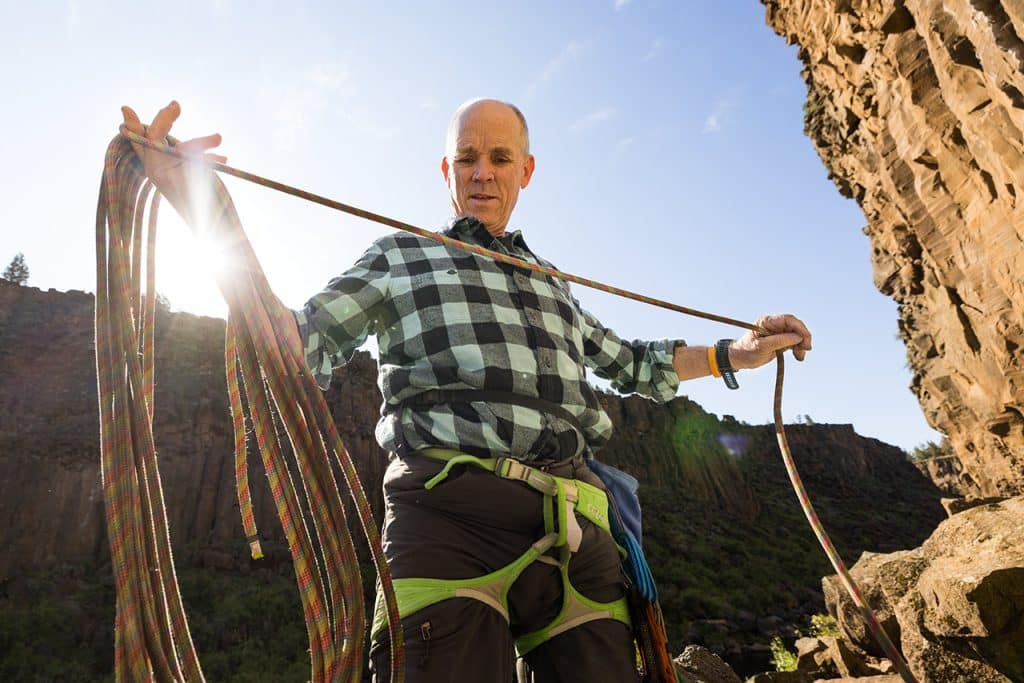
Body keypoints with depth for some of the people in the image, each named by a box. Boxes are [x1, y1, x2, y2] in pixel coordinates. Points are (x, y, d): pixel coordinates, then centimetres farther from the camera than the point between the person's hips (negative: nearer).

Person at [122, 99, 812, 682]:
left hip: (573, 532, 4)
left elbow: (627, 362, 38)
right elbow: (300, 347, 7)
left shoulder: (552, 284, 29)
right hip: (449, 522, -3)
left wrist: (739, 353, 37)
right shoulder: (400, 256, 17)